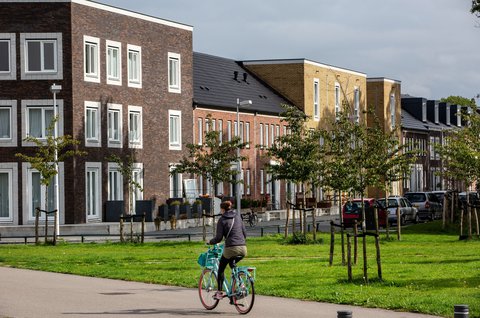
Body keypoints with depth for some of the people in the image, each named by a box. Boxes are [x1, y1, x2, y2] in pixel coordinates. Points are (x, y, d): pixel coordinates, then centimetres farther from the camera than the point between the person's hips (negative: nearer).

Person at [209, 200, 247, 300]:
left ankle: (219, 292, 14)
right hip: (243, 248, 5)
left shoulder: (222, 220, -1)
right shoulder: (238, 216, 13)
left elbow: (219, 238, -5)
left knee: (221, 269, 17)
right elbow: (244, 233, 16)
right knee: (232, 265, 30)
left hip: (230, 248, -5)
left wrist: (210, 242, 14)